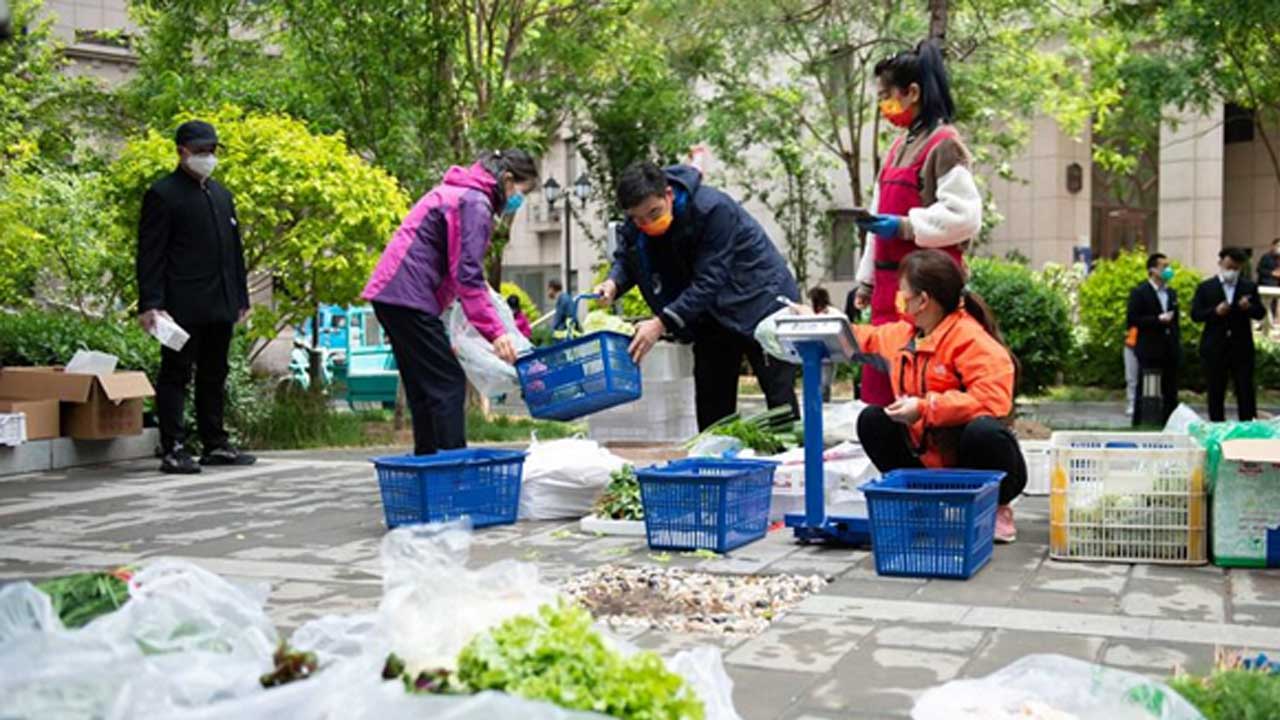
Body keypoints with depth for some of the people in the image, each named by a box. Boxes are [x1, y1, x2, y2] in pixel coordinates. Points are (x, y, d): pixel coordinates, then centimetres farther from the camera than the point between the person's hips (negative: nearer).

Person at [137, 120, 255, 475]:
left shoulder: (222, 194, 18)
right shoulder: (162, 195, -4)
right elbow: (149, 255, -9)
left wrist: (242, 296, 17)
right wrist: (150, 304, -17)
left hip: (220, 305, 7)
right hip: (183, 305, -7)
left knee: (214, 377, 12)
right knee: (175, 376, -2)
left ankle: (215, 445, 20)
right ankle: (173, 449, 0)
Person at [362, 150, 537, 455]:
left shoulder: (458, 193, 20)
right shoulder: (474, 203, -11)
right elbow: (467, 275, -18)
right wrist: (495, 331, -19)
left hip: (390, 293, 10)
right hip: (409, 296, -10)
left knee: (423, 388, 13)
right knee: (448, 383, -9)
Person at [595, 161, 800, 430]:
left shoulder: (712, 209, -30)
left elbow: (708, 281, -32)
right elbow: (625, 258, 4)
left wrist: (662, 323, -37)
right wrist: (613, 283, -21)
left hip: (760, 300, -6)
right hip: (711, 314, 7)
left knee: (780, 398, -5)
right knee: (711, 406, 8)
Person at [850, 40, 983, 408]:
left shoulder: (944, 145, -7)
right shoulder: (898, 147, 18)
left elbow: (965, 217, -15)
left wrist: (905, 226, -19)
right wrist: (867, 280, 20)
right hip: (890, 281, 8)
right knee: (880, 383, 7)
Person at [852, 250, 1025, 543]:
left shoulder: (970, 339, -20)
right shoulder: (903, 334, 5)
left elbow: (992, 398, -32)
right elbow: (868, 340, 26)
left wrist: (924, 408, -32)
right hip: (930, 460, 7)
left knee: (983, 431, -38)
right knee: (872, 420, -5)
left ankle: (994, 508, -7)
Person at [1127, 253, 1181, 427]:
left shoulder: (1171, 293, 16)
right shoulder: (1139, 293, -5)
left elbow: (1175, 320, 20)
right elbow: (1132, 320, -12)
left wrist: (1178, 343, 12)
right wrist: (1158, 319, -18)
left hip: (1170, 352, 6)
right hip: (1150, 352, -6)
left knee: (1170, 394, 6)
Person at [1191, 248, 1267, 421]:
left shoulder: (1249, 287, 8)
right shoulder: (1205, 287, 4)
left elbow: (1261, 313, 5)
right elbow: (1195, 314, -3)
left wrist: (1249, 308, -17)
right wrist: (1215, 311, -20)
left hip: (1242, 348, 1)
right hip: (1215, 349, 0)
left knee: (1246, 392, 0)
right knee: (1216, 394, 5)